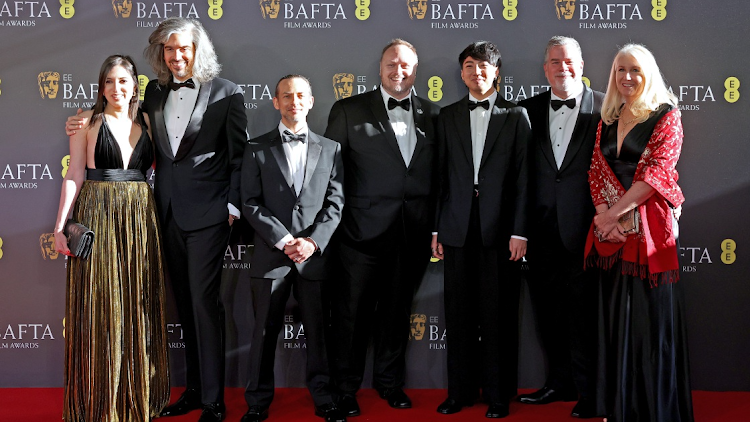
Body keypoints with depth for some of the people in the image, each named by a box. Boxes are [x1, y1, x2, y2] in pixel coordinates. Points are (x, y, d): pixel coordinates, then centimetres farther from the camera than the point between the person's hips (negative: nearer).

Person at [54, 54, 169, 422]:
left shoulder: (145, 122, 10)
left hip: (140, 217, 3)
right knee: (99, 305, 1)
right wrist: (61, 224, -11)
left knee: (137, 304, 8)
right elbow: (74, 175, -3)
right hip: (97, 215, -3)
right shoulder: (89, 122, 1)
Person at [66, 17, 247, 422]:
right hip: (168, 213, 5)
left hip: (207, 213, -5)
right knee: (185, 302, 12)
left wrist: (233, 206, -9)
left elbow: (239, 156, -3)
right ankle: (193, 388, 24)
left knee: (204, 301, -6)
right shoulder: (155, 92, 11)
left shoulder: (226, 93, -3)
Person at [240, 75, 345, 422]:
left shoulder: (330, 149, 10)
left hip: (314, 255, 1)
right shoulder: (257, 149, 6)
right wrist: (283, 240, -10)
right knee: (265, 331, 5)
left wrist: (313, 241, -9)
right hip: (270, 255, -1)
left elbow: (335, 204, 4)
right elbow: (250, 204, 0)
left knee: (318, 329, 6)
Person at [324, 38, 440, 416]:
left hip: (413, 236, 3)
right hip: (363, 231, -2)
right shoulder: (348, 111, 1)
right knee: (352, 313, 5)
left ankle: (390, 381, 32)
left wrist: (437, 229, 4)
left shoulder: (433, 116, 9)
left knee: (397, 311, 15)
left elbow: (439, 178, 9)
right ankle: (346, 388, 22)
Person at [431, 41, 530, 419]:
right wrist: (436, 229, 4)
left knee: (498, 314, 3)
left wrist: (519, 231, -7)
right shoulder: (448, 117, 12)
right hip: (458, 228, 2)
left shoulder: (515, 116, 5)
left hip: (499, 228, -2)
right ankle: (461, 391, 19)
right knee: (459, 313, 7)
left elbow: (522, 178, 0)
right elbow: (441, 175, 9)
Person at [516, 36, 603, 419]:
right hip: (543, 231, 4)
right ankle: (560, 383, 30)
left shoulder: (606, 108, -2)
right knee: (549, 312, 13)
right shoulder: (528, 110, 9)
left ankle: (590, 391, 19)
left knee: (584, 313, 3)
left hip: (584, 229, -4)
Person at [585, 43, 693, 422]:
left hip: (648, 227, -4)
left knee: (651, 317, -1)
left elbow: (657, 172, -11)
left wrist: (616, 212, -16)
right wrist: (604, 216, -8)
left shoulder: (666, 117, 0)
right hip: (610, 231, 5)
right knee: (615, 318, 8)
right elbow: (597, 171, 8)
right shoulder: (608, 120, 15)